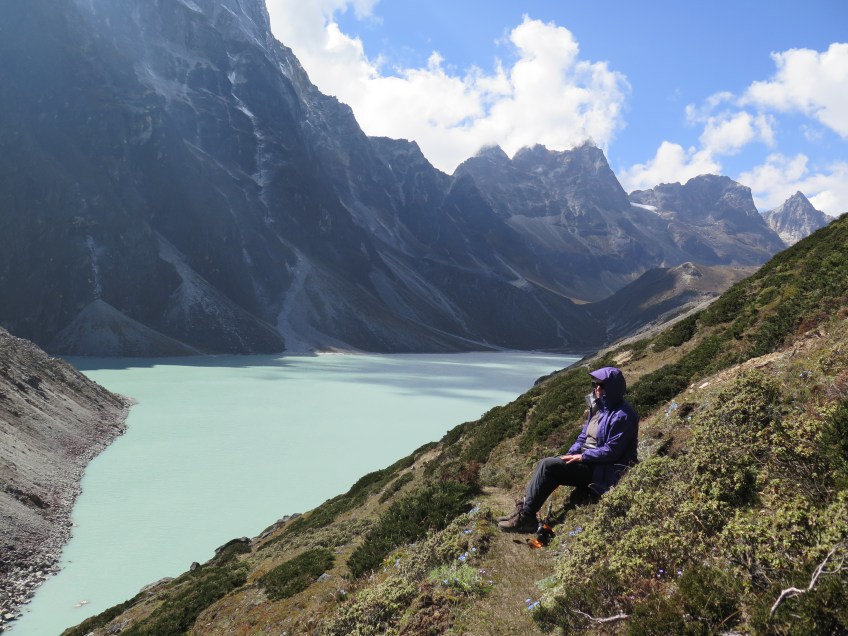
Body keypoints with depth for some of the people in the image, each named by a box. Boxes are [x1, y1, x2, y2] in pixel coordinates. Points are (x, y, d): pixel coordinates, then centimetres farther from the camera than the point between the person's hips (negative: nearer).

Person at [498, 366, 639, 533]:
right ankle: (524, 510, -9)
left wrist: (581, 457, -18)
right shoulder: (599, 407, 13)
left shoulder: (622, 415, -16)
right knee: (545, 464, -8)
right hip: (585, 459, 9)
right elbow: (583, 436, 17)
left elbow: (612, 451, -21)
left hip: (601, 469, -9)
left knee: (548, 465, -21)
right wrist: (571, 454, 1)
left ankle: (526, 517, -17)